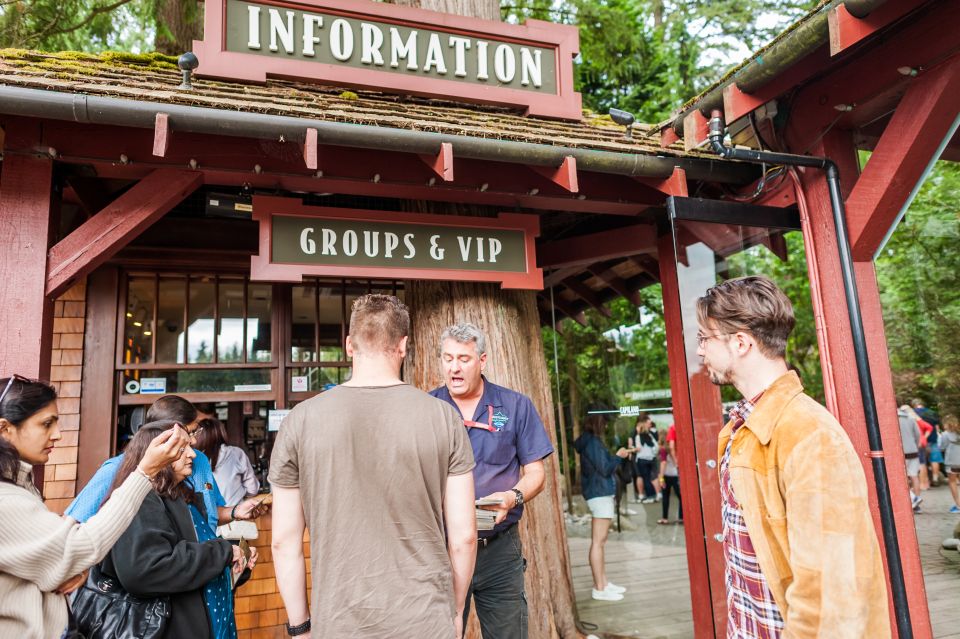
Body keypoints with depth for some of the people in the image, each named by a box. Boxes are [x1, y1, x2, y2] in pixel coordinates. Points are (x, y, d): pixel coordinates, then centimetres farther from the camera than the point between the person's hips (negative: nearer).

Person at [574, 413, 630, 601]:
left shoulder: (590, 441, 14)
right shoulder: (593, 442, -15)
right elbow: (605, 469, -16)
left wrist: (618, 457, 14)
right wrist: (618, 457, -3)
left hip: (600, 493, 10)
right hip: (600, 494, -10)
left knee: (599, 541, 13)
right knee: (598, 542, -6)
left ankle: (603, 583, 20)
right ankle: (599, 589, -2)